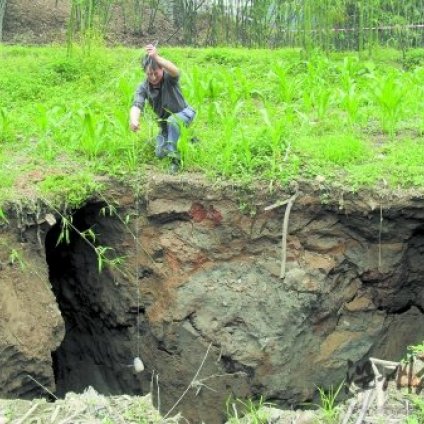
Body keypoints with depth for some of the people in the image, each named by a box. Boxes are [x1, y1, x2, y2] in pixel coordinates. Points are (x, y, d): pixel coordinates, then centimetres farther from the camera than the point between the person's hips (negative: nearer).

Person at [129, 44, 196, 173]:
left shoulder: (169, 78, -25)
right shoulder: (143, 87, -17)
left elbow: (175, 71, -50)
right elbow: (137, 105, -32)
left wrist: (156, 57, -66)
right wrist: (134, 120, -56)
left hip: (184, 113, -5)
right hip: (164, 122, 5)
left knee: (172, 120, -39)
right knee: (160, 154, 6)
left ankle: (174, 158, -27)